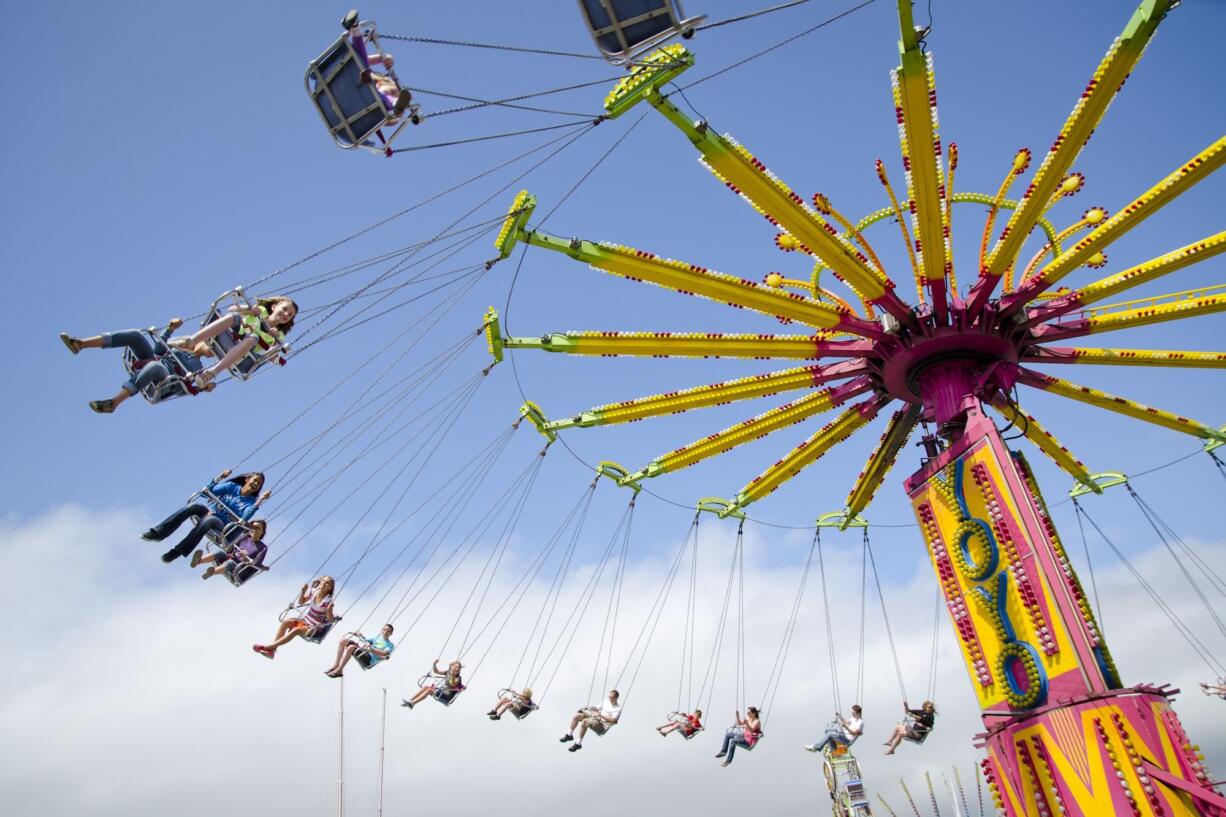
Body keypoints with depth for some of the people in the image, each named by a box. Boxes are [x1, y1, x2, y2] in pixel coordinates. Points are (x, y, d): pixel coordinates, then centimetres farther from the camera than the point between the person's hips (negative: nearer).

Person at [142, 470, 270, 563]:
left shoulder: (251, 501, 2)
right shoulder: (232, 486, 10)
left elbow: (244, 518, -17)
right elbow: (210, 491, 3)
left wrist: (259, 502, -24)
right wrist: (220, 477, -7)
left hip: (221, 524, -3)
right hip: (209, 511, 3)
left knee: (208, 521, -37)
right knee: (194, 506, -29)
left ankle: (177, 552, -37)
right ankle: (158, 533, -30)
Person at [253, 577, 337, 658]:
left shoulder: (328, 601, -19)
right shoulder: (314, 591, -4)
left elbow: (330, 620, -19)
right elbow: (301, 602, 13)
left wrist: (329, 610, -40)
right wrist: (303, 591, -6)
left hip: (314, 627, -6)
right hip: (304, 619, 6)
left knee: (295, 630, -31)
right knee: (285, 622, -20)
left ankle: (268, 647, -29)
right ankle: (272, 650, -24)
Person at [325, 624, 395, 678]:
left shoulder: (390, 645, 2)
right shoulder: (378, 637, 24)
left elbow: (385, 653, -18)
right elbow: (366, 641, 29)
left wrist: (371, 649, -27)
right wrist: (361, 636, 7)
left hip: (370, 661, -7)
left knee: (351, 647, -30)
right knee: (343, 641, -4)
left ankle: (339, 670, -19)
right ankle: (336, 665, -3)